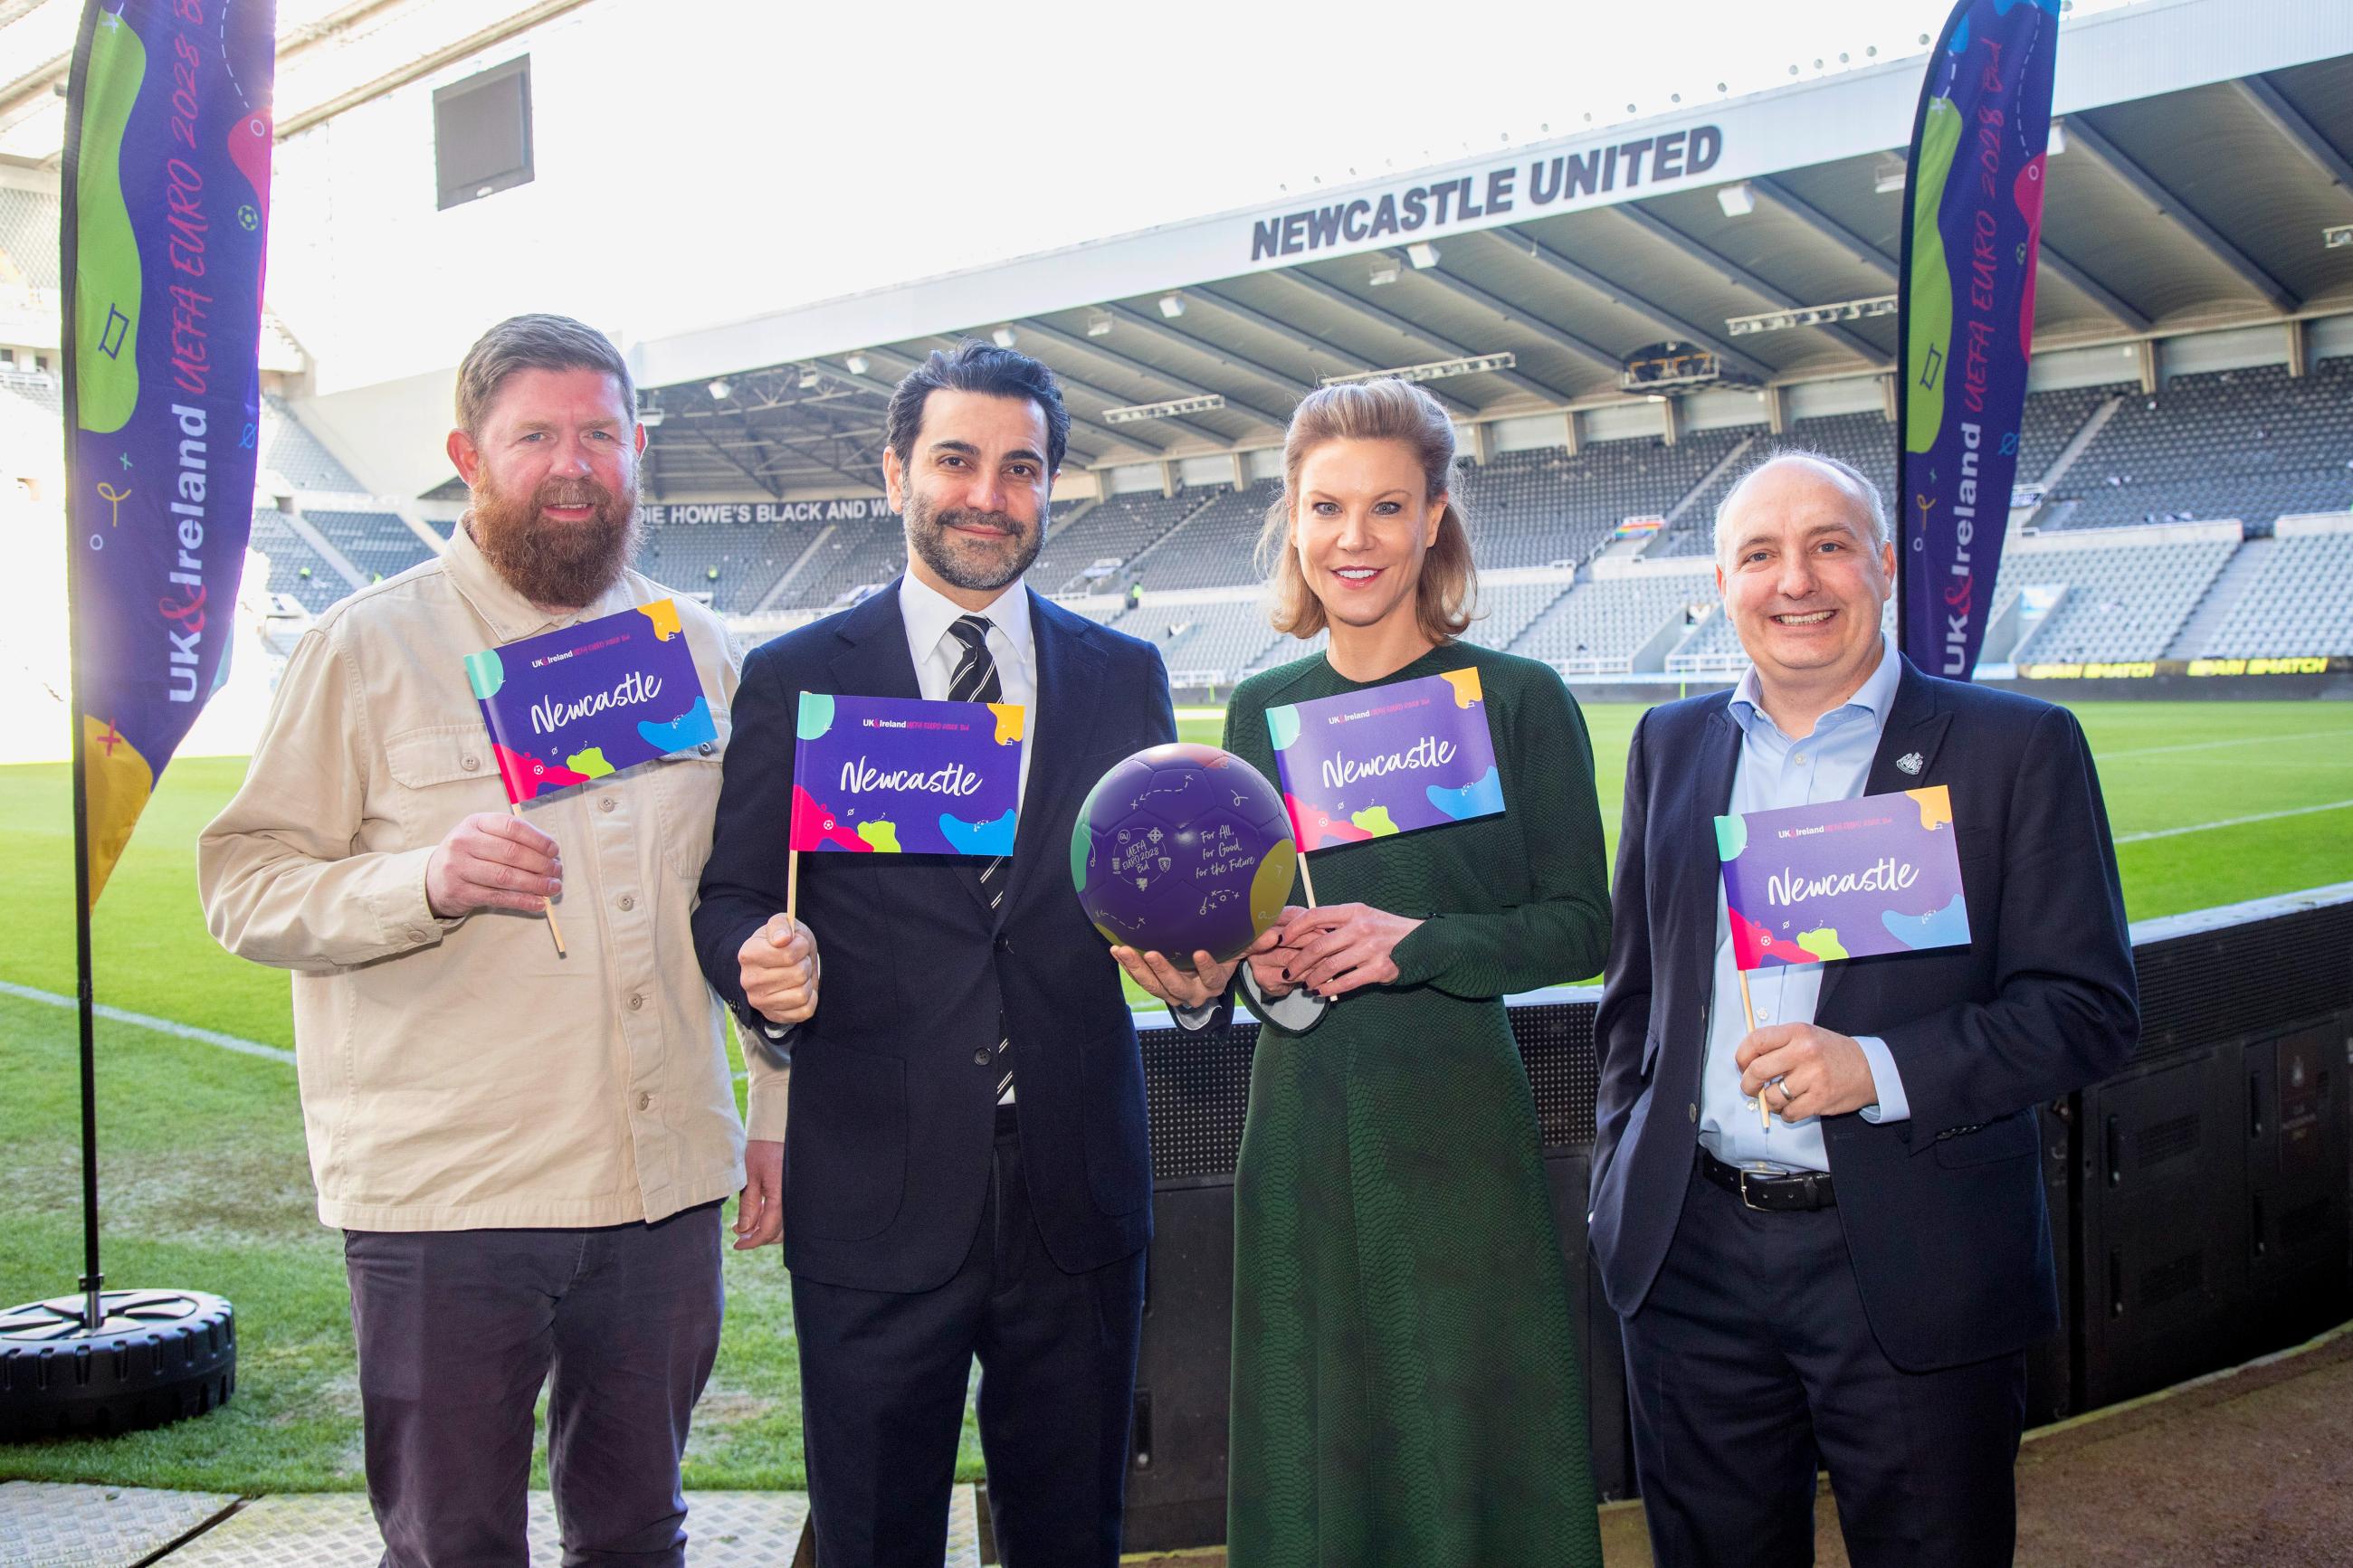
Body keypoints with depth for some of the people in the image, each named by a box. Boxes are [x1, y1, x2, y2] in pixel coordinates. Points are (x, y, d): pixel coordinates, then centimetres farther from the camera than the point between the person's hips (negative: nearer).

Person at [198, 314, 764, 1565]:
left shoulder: (698, 651, 10)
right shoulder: (367, 647, -2)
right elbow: (242, 887, -6)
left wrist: (784, 1119, 12)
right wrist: (424, 882, -24)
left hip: (664, 1186, 4)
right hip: (442, 1194, -3)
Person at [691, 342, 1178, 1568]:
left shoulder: (1125, 677, 9)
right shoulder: (791, 680, 2)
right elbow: (727, 899, 2)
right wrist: (760, 963, -20)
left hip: (1077, 1191, 2)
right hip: (875, 1199, -2)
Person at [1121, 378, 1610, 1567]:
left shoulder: (1518, 699, -4)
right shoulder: (1262, 708, 7)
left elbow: (1581, 924, -4)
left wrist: (1416, 943, -17)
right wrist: (1205, 969, -9)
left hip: (1455, 1121, -3)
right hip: (1301, 1115, 3)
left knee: (1463, 1442, 6)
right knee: (1310, 1451, 11)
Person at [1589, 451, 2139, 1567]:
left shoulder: (2017, 748, -4)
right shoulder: (1669, 745, 9)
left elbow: (2089, 1007, -7)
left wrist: (1877, 1069, -20)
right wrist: (1619, 1176, 11)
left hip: (1913, 1272, -3)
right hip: (1693, 1260, 3)